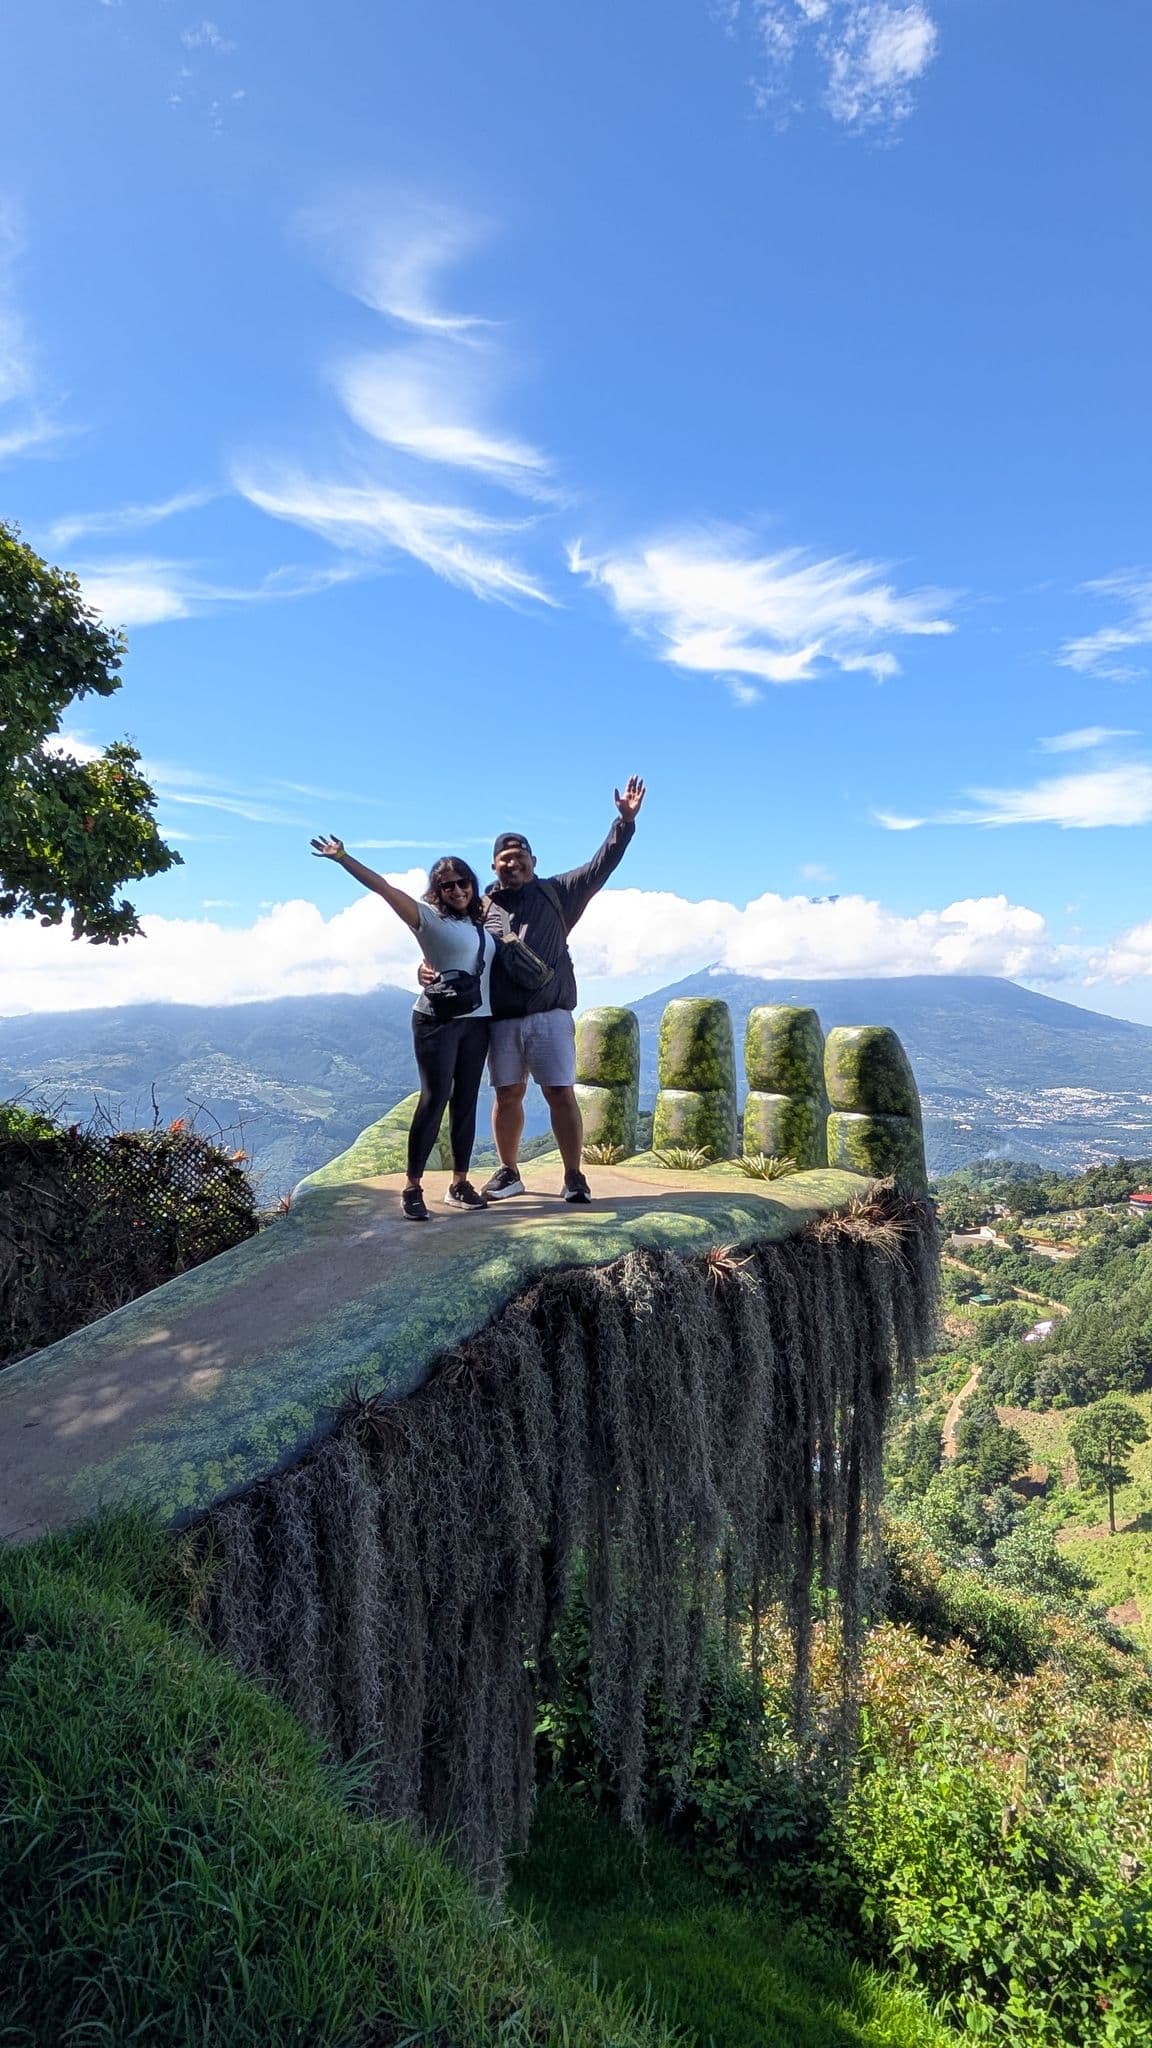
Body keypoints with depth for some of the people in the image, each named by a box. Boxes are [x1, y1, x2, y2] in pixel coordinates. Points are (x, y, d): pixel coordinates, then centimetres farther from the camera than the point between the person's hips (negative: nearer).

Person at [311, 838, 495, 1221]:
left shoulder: (481, 920, 13)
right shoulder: (427, 917, -1)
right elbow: (382, 887, -10)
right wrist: (343, 858, -17)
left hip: (477, 1022, 5)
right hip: (437, 1020, -5)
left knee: (466, 1102, 7)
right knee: (433, 1100, -8)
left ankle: (459, 1183, 14)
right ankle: (412, 1187, -1)